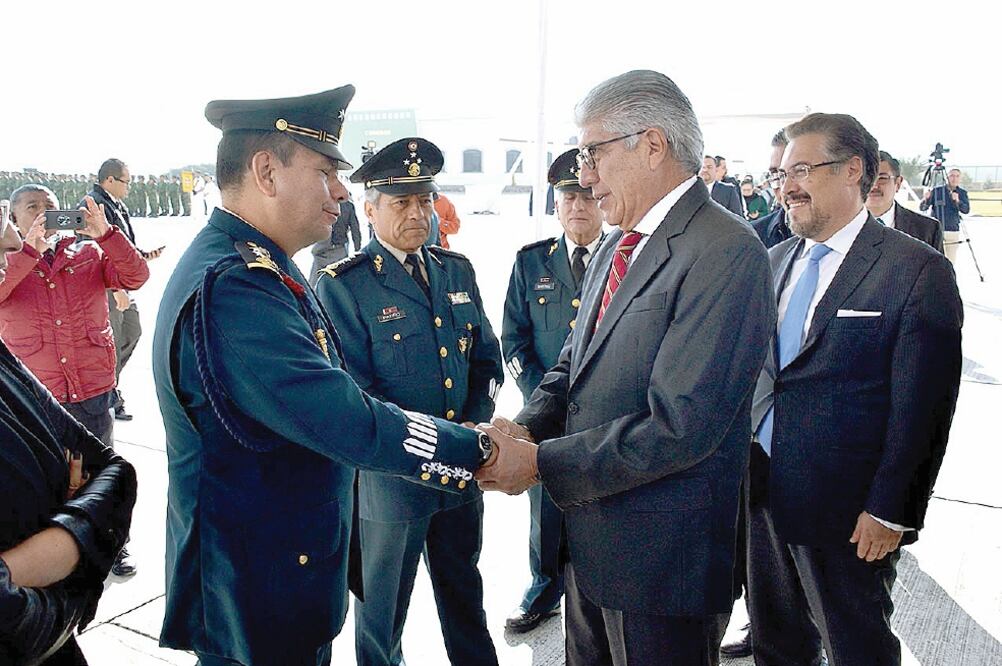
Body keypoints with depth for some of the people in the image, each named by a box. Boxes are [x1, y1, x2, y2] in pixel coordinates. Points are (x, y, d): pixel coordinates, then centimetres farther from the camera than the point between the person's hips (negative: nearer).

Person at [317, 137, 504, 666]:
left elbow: (486, 358, 9)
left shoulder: (457, 271, 6)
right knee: (383, 605, 17)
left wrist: (475, 426, -7)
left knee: (464, 593, 24)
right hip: (389, 478, -5)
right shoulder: (341, 286, -12)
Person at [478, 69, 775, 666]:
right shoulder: (616, 247, 9)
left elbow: (679, 425, -26)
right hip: (589, 536, 8)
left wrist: (542, 462, -21)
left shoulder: (727, 254, -21)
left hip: (663, 555, -8)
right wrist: (526, 427, -7)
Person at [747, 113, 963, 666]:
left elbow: (921, 409, -14)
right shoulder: (775, 261, 8)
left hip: (848, 514, -5)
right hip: (762, 496, 6)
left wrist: (889, 511, -14)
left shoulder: (918, 271, -12)